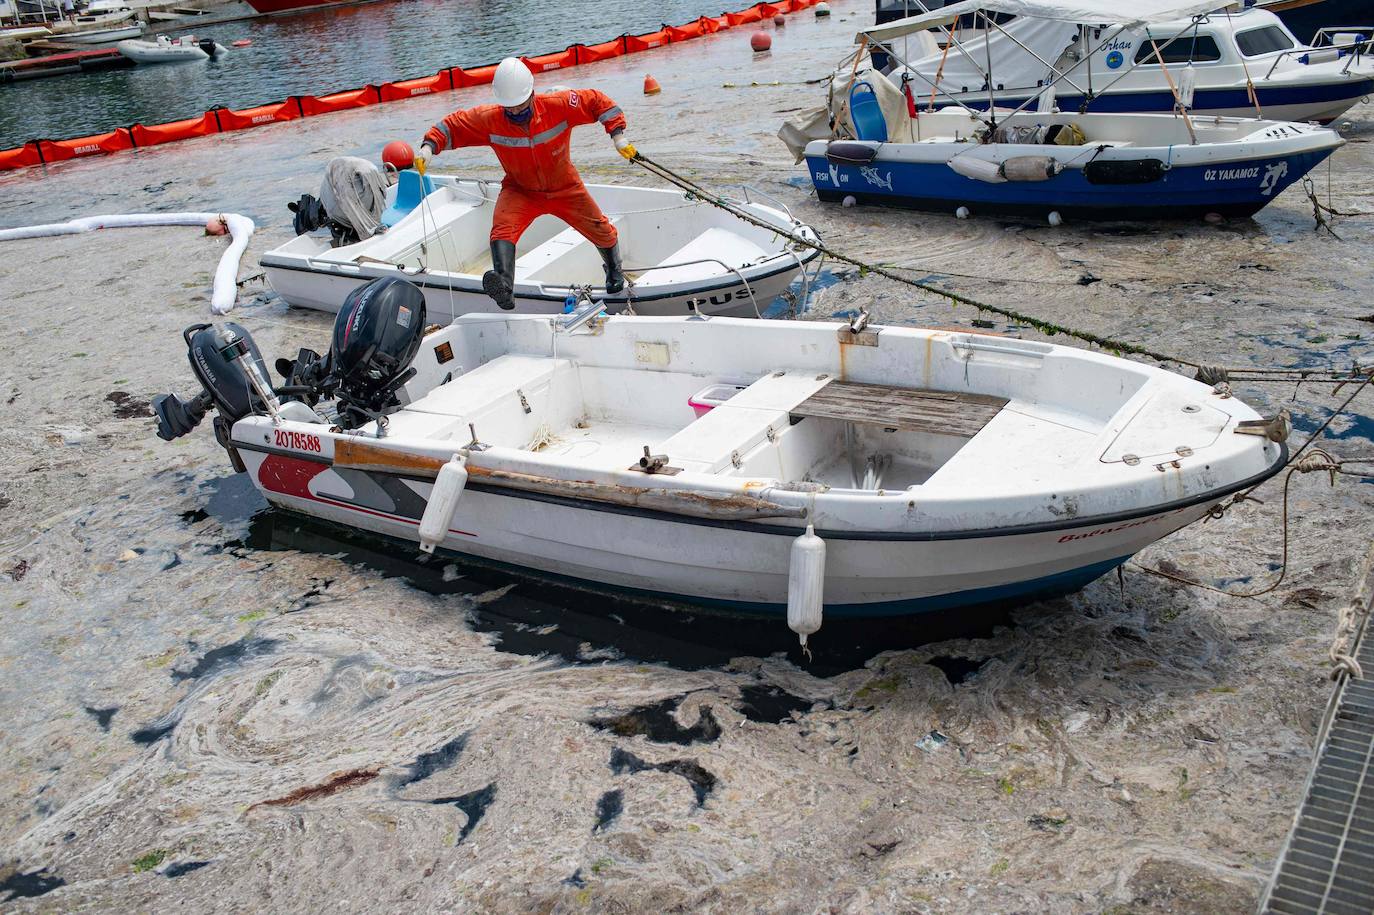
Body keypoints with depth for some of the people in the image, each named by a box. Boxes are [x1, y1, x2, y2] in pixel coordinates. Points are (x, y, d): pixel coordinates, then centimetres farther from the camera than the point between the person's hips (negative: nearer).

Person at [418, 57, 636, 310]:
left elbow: (597, 101, -12)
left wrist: (617, 136, -18)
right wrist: (429, 146, -28)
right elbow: (452, 125, -11)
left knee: (599, 229, 12)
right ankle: (504, 288, -50)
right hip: (520, 191, -1)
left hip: (565, 188, 1)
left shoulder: (559, 105, -23)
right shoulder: (489, 119, -21)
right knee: (502, 227, -31)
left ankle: (614, 269, 45)